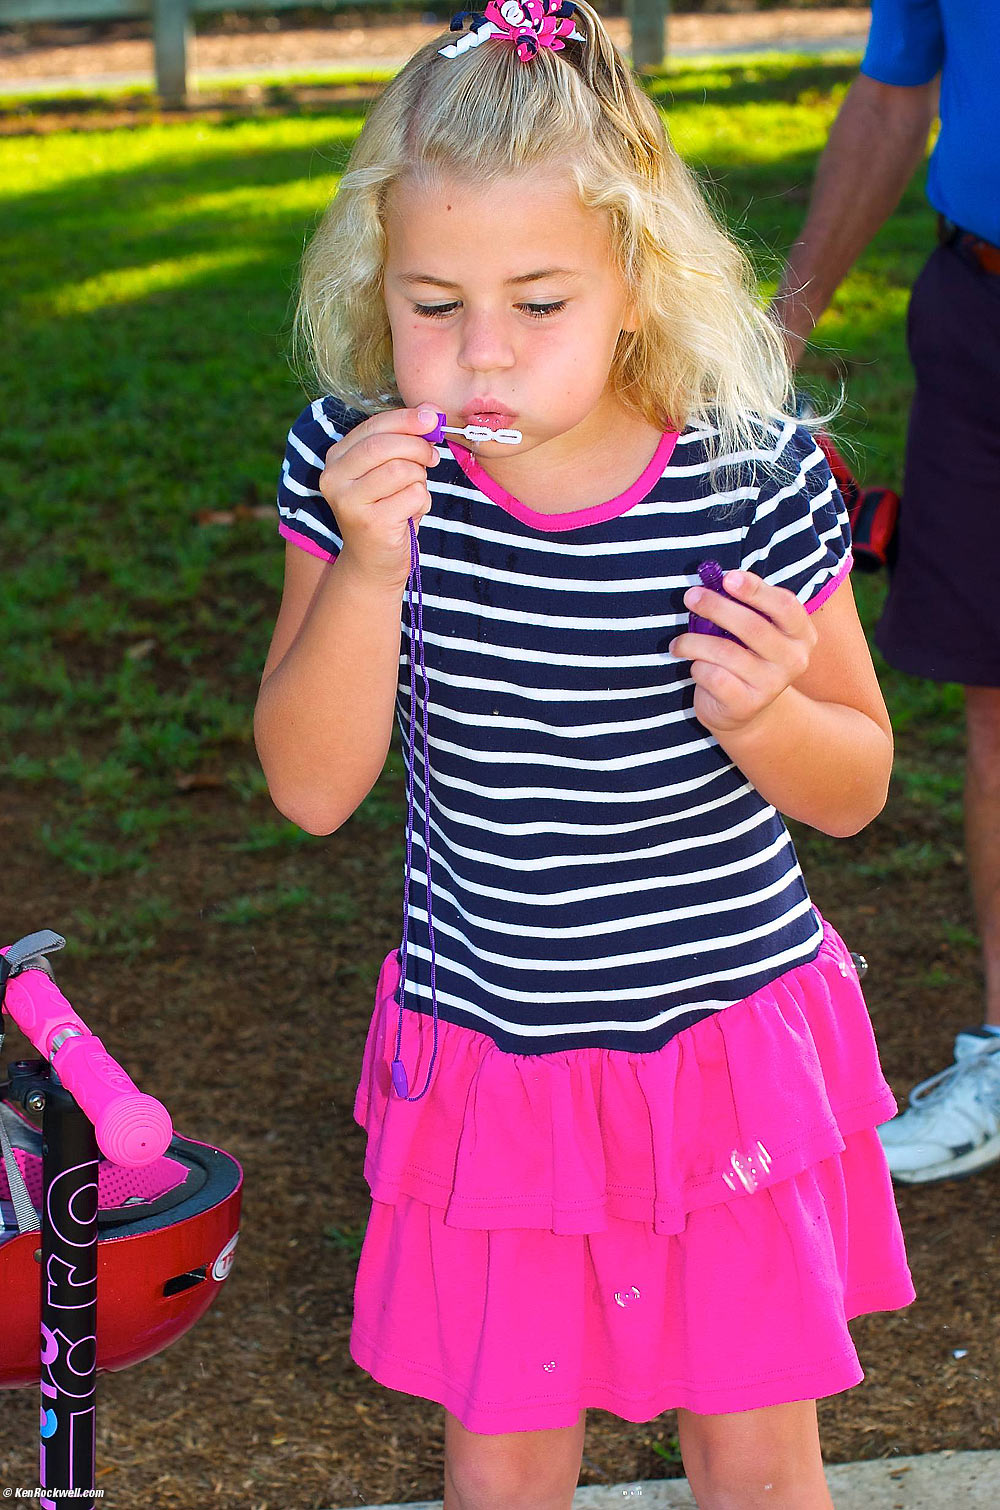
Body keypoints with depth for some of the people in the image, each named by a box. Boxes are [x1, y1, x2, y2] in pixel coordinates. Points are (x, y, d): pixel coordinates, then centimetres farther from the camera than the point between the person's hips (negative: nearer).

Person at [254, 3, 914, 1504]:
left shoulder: (752, 478, -16)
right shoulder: (358, 467, -12)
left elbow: (857, 788, -3)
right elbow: (312, 788, -12)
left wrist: (761, 714, -26)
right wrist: (367, 564, -26)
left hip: (733, 1046, -1)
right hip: (488, 1059, 1)